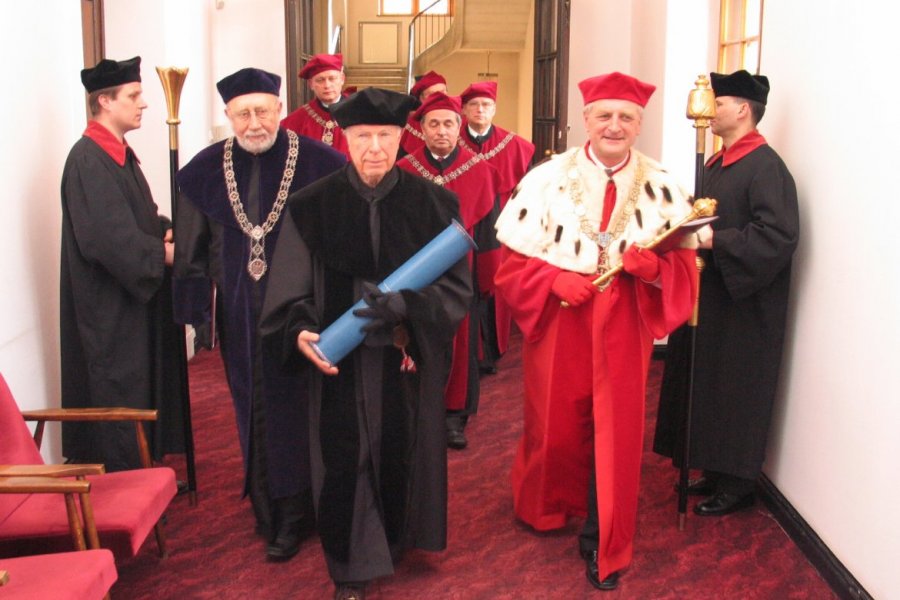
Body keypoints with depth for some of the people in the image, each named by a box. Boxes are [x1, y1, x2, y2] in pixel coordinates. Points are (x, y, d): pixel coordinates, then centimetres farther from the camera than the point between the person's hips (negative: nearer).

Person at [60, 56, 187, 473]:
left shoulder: (119, 153, 11)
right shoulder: (87, 160, -19)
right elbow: (105, 237, -26)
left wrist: (166, 230, -2)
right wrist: (161, 254, -17)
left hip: (134, 296, 10)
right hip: (109, 305, -10)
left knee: (143, 386, 17)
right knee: (119, 394, 0)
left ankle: (142, 472, 29)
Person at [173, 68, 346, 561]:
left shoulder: (321, 164, -10)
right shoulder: (205, 171, 2)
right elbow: (193, 248, 9)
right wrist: (198, 307, 5)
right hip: (241, 314, 3)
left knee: (299, 405, 4)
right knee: (256, 411, 13)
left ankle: (290, 514, 19)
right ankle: (270, 509, 30)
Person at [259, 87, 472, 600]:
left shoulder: (433, 204, -2)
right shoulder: (313, 206, -4)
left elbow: (458, 285, -6)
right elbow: (290, 291, -2)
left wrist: (405, 304, -23)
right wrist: (300, 331, -22)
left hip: (410, 361, 1)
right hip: (341, 361, -1)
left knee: (403, 453, 11)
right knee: (346, 459, 4)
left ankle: (397, 536, 39)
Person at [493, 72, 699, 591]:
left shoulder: (661, 187, 1)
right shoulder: (547, 178, -3)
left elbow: (684, 264, 1)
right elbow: (514, 257, -3)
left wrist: (654, 266, -20)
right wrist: (554, 279, -19)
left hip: (623, 331, 1)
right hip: (559, 323, 0)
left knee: (617, 432, 3)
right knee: (557, 424, 13)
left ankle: (603, 545, 19)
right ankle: (548, 506, 42)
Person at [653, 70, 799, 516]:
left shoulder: (766, 166, -16)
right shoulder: (717, 163, 12)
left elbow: (779, 236, -24)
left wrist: (714, 241, -26)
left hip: (744, 306, -9)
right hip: (710, 297, 9)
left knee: (735, 393, 1)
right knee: (705, 387, 14)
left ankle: (736, 485, 15)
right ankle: (715, 471, 28)